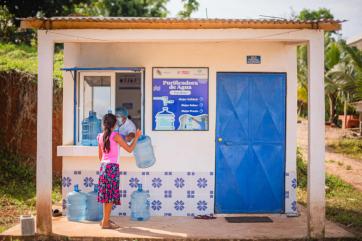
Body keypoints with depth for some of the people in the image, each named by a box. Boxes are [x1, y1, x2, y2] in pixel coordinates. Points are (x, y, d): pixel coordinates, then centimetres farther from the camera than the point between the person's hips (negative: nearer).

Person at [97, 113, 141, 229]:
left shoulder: (100, 136, 9)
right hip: (112, 167, -7)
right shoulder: (115, 135, -9)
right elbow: (129, 149, -6)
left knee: (106, 194, 14)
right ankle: (105, 222, -1)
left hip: (103, 166, 7)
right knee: (111, 195, -2)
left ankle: (105, 219, 20)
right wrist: (136, 137, 5)